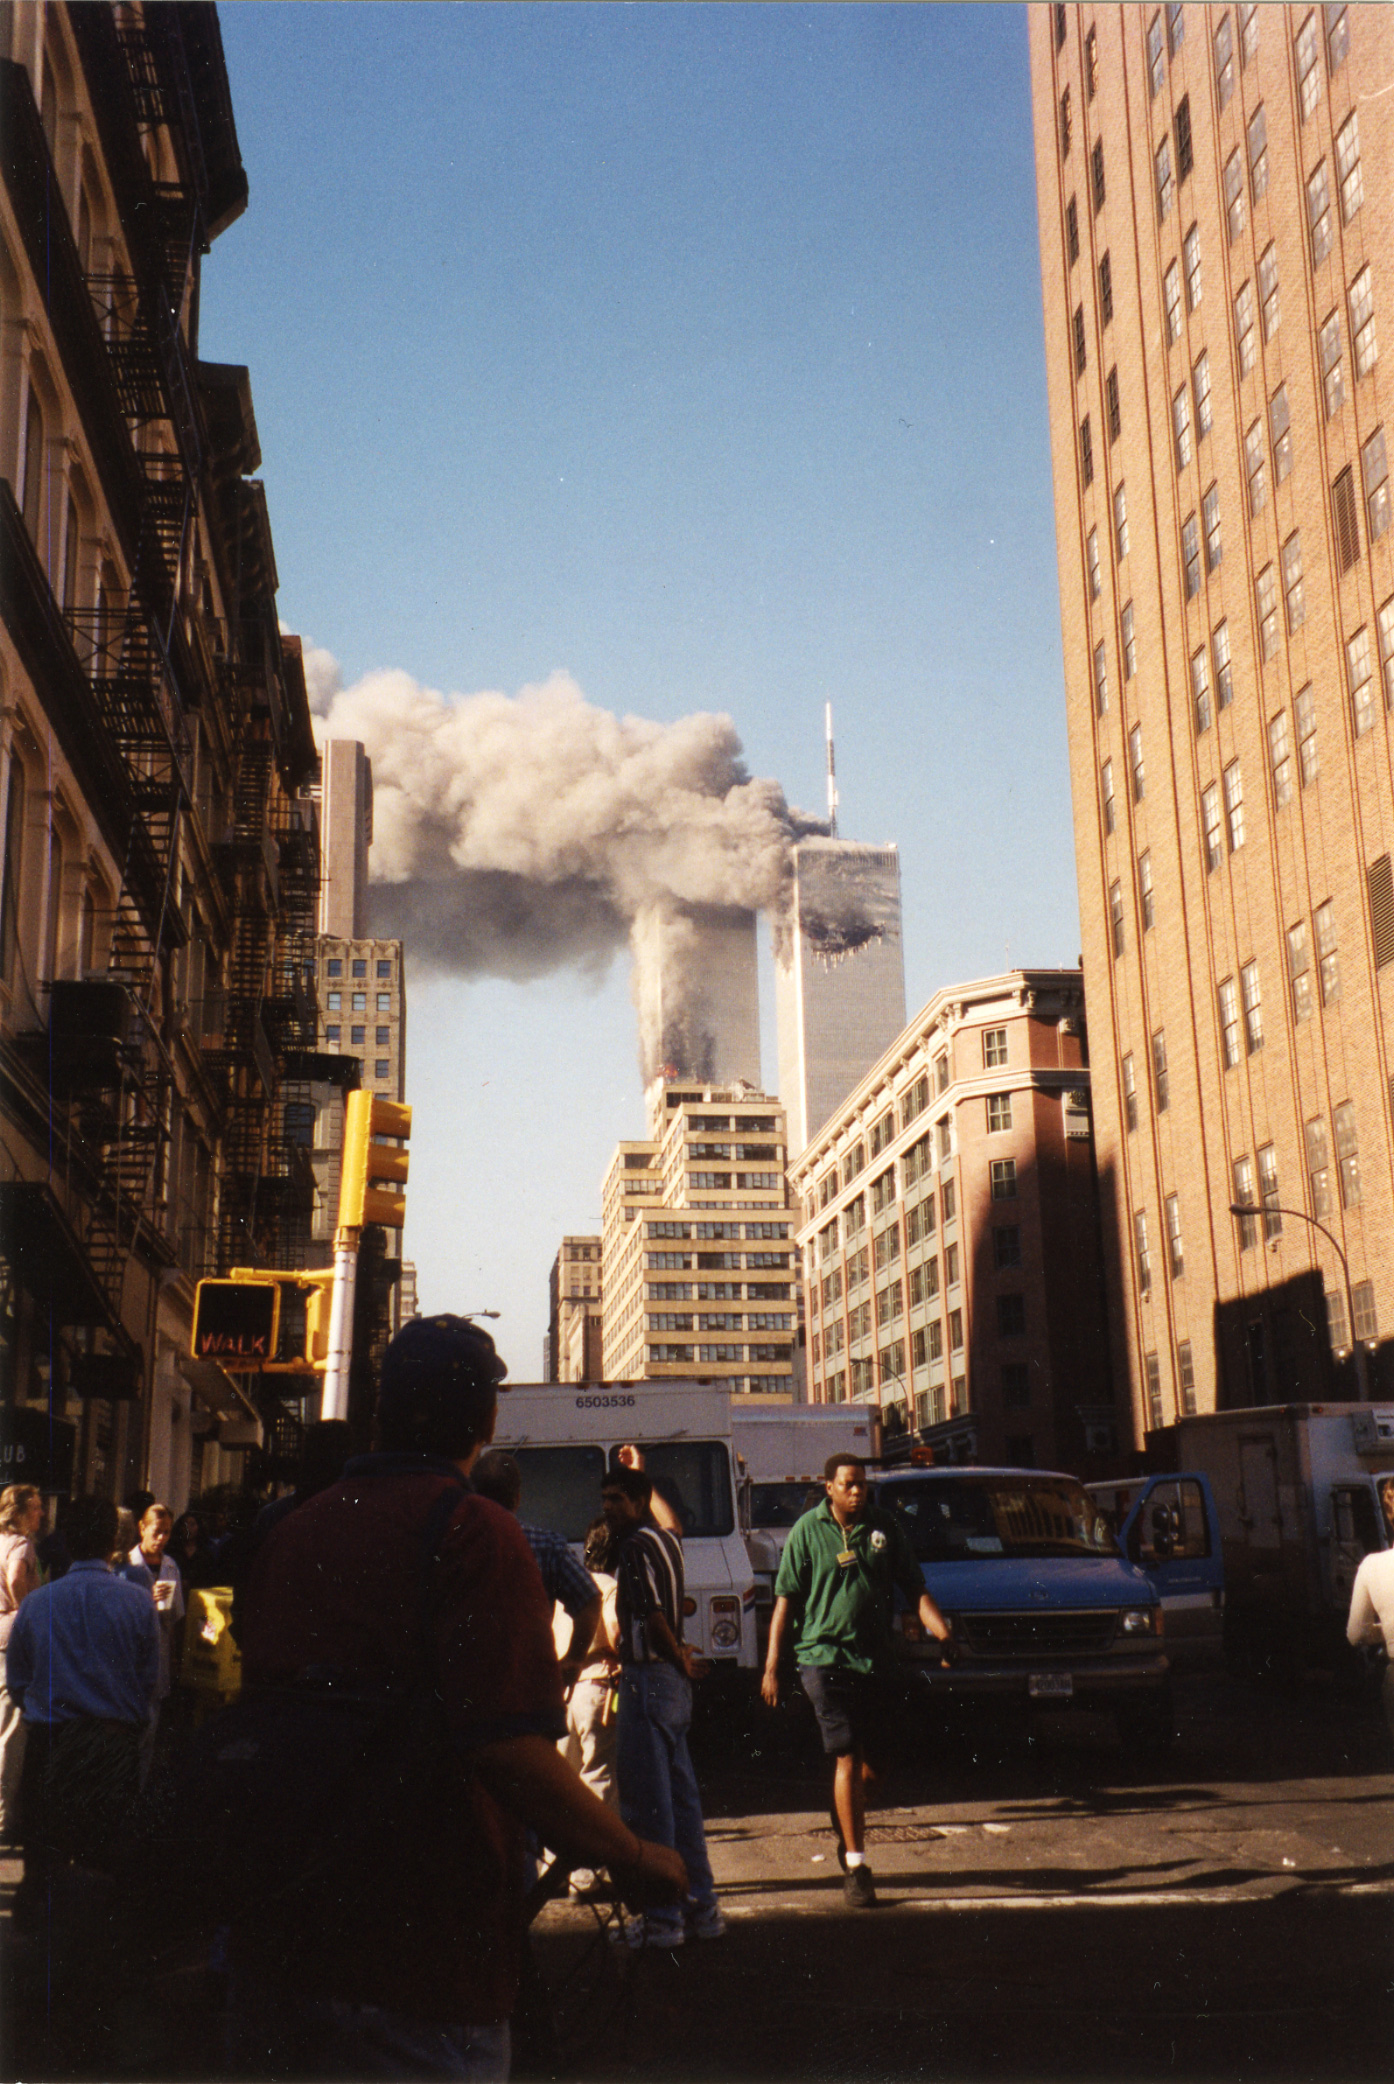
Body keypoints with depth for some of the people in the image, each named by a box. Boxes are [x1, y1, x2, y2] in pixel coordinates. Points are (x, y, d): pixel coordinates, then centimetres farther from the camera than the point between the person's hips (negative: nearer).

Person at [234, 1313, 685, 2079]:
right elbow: (505, 1747, -24)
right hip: (419, 1958, -6)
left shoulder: (291, 1532, 7)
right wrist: (636, 1859, -13)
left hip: (272, 1943, 6)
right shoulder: (476, 1533, -14)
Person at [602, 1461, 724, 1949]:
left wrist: (678, 1656, -7)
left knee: (647, 1799, -4)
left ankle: (661, 1918, 0)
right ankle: (701, 1907, 19)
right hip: (674, 1683, 9)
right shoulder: (666, 1540, 12)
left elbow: (653, 1615, -20)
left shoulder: (637, 1546, -15)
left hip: (648, 1678, -9)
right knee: (681, 1795, 14)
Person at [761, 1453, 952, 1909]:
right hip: (824, 1655, -3)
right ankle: (855, 1864, -2)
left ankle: (844, 1826, 37)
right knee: (847, 1759, -8)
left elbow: (915, 1589, 8)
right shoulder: (807, 1530, -1)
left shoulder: (885, 1527, 6)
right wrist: (771, 1666, -3)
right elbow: (785, 1599, 0)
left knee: (868, 1765, 10)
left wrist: (942, 1632, -8)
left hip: (875, 1659, 3)